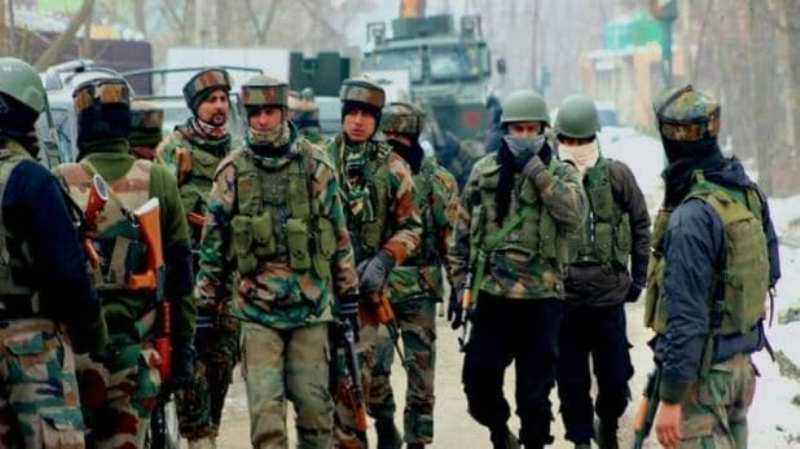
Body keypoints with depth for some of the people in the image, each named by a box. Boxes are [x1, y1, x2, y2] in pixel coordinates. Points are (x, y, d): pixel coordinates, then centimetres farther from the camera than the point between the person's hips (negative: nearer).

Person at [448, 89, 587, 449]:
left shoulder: (560, 173, 2)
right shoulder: (484, 171, 6)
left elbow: (574, 214, -19)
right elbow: (463, 234, 12)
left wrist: (536, 169, -18)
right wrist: (459, 286, 8)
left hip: (541, 298, -1)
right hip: (492, 295, 2)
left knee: (535, 392, 4)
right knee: (479, 379, 1)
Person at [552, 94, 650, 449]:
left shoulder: (617, 176, -1)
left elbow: (641, 226, 8)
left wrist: (638, 278, 8)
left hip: (609, 295, 0)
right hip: (562, 297, 0)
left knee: (615, 376, 8)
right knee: (571, 380, 6)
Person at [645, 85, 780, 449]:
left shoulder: (692, 218, -23)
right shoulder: (750, 194, 2)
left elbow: (687, 319, -24)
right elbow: (770, 272, 14)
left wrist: (671, 398, -20)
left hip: (703, 370, -8)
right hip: (742, 362, 8)